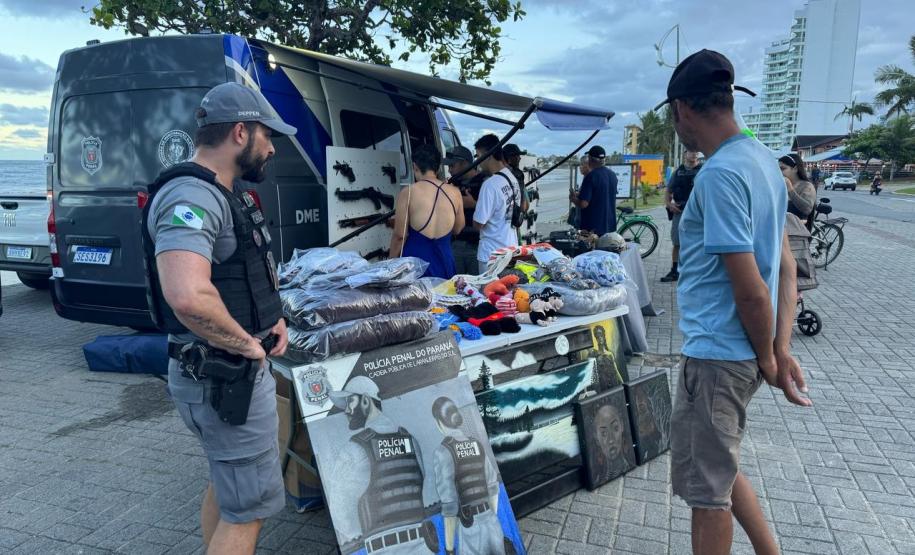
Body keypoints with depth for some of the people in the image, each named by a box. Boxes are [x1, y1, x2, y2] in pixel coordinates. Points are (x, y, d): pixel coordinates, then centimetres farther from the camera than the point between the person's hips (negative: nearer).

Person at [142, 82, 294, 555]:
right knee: (252, 504, 3)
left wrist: (271, 318, 7)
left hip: (223, 372, 10)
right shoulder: (191, 196, -23)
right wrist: (247, 344, -24)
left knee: (226, 482, 25)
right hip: (225, 379, -10)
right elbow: (188, 296, -40)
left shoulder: (222, 194, 10)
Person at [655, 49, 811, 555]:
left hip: (716, 355, -9)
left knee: (707, 489, 9)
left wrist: (769, 360, -6)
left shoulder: (718, 174, -21)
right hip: (742, 354, 9)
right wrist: (781, 351, 4)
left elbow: (751, 291, -22)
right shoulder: (761, 158, 8)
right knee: (719, 470, 25)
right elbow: (786, 268, 8)